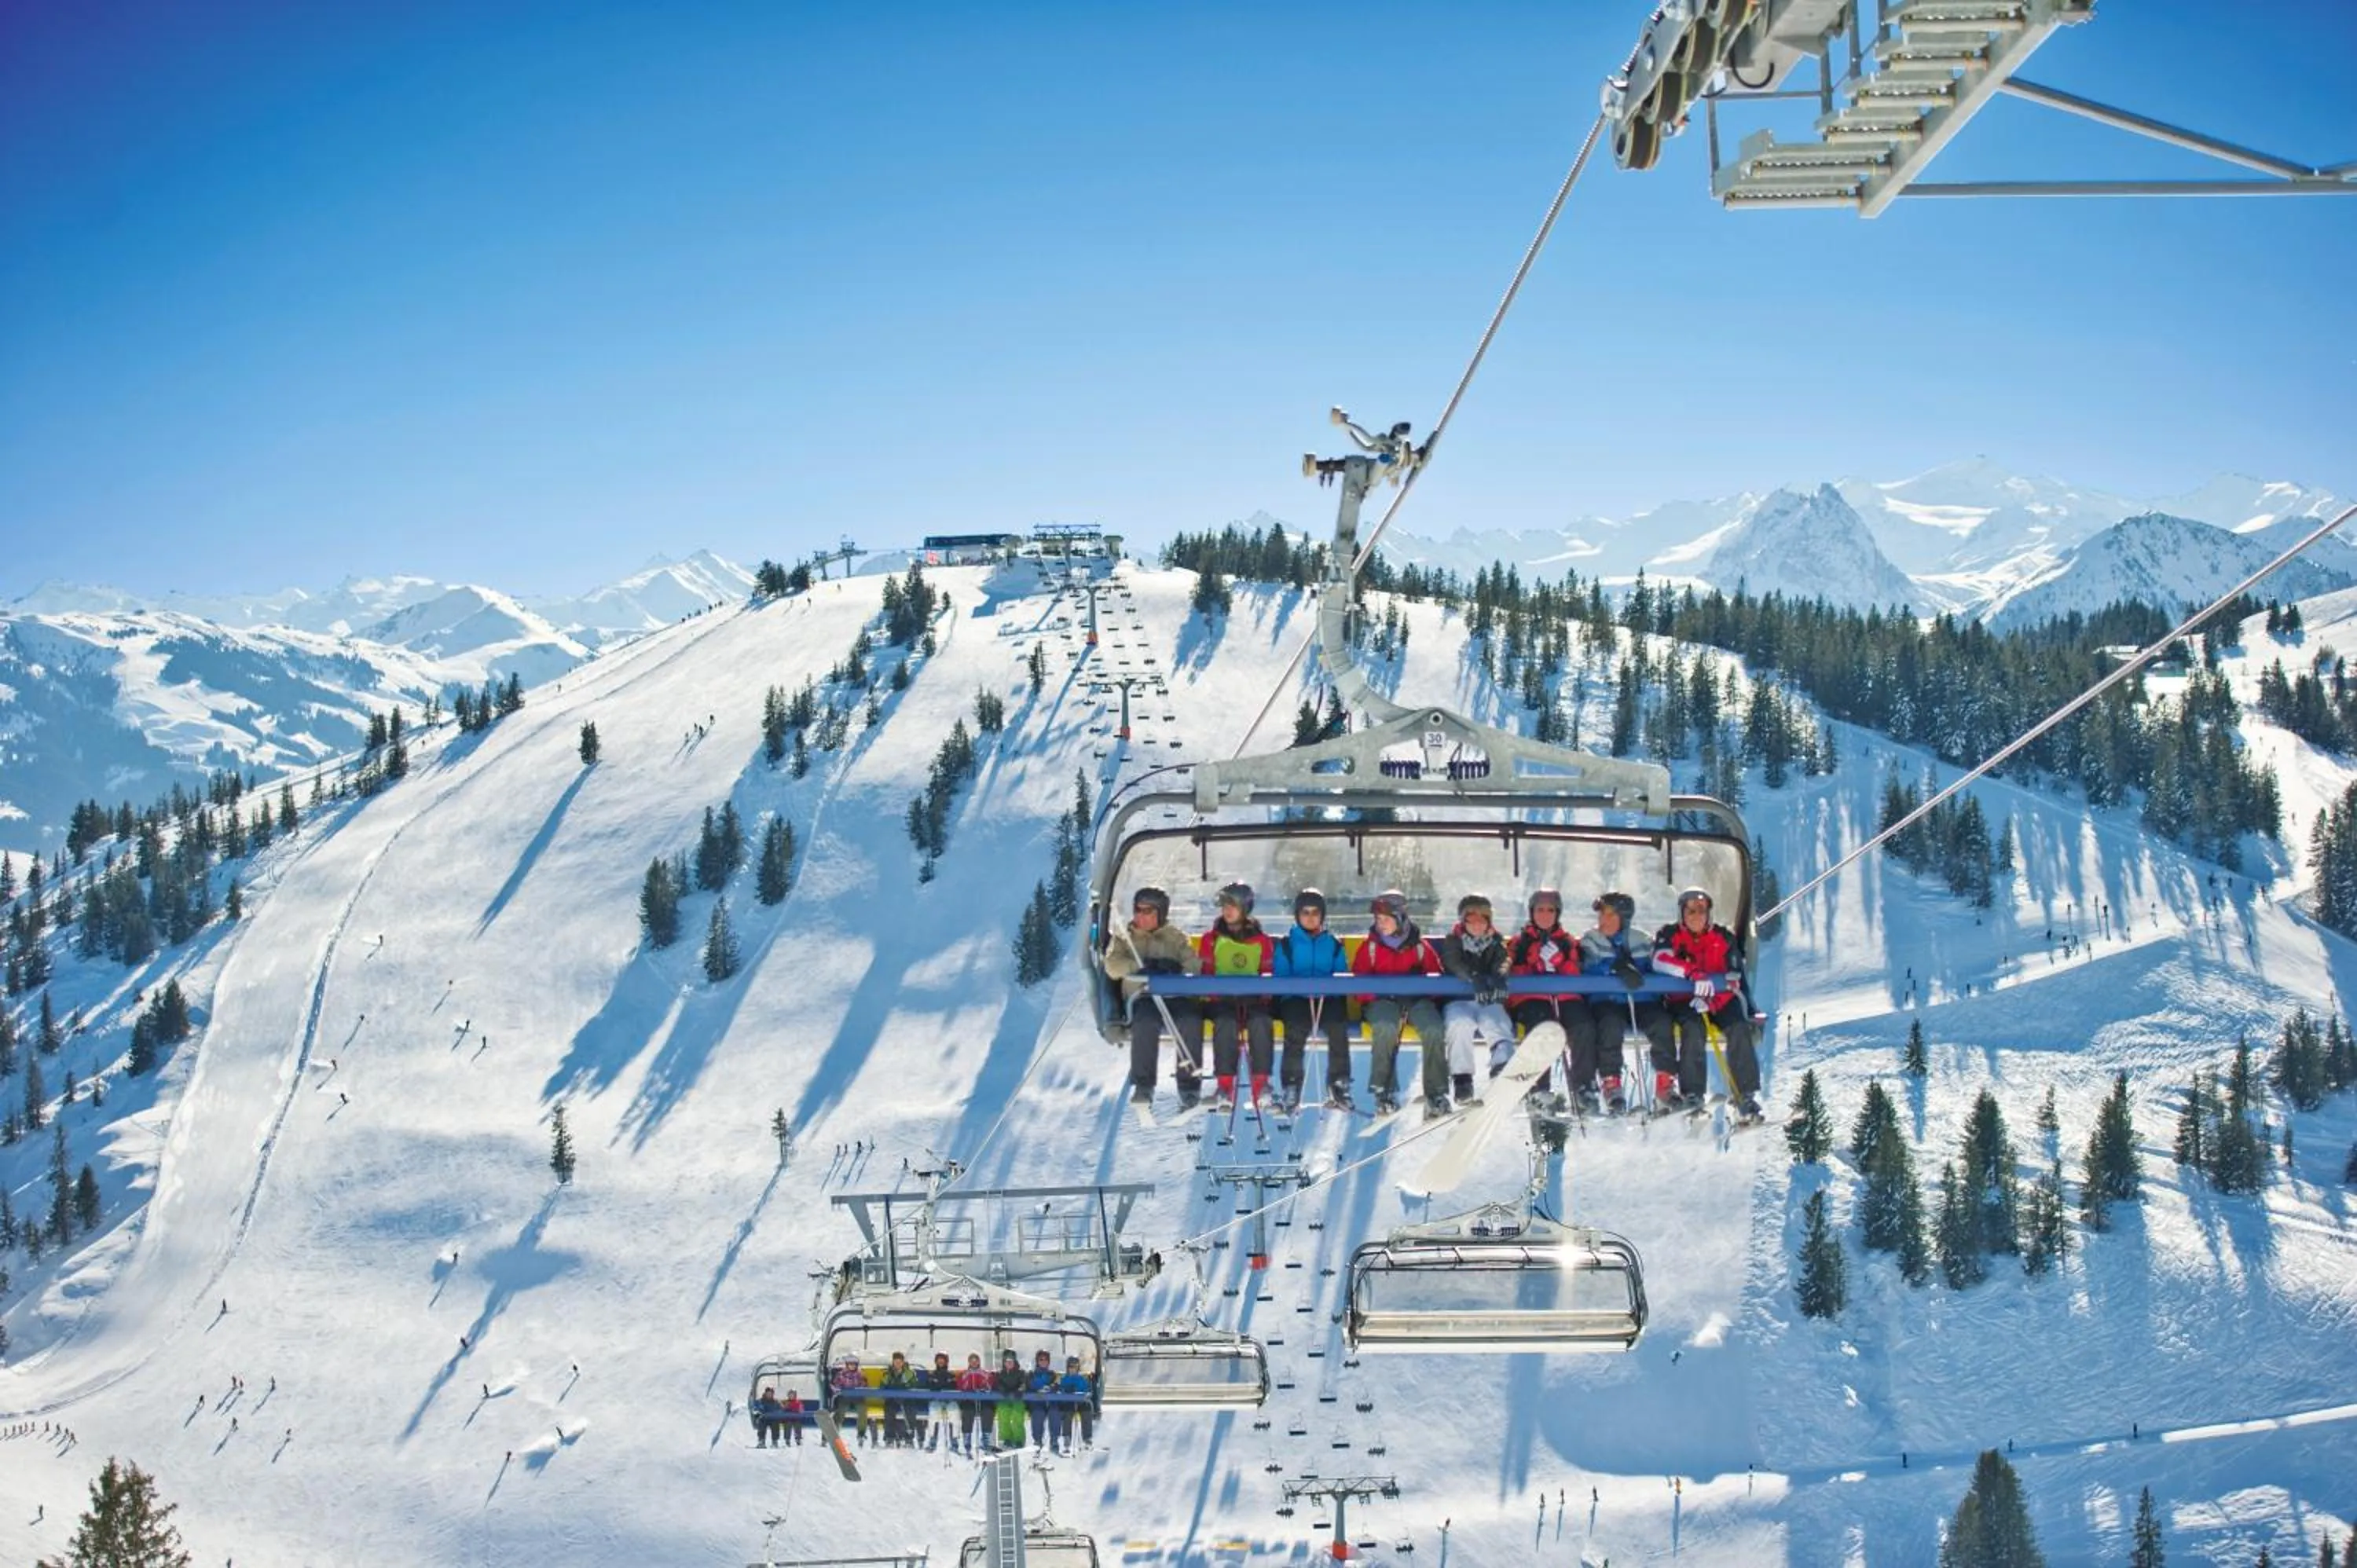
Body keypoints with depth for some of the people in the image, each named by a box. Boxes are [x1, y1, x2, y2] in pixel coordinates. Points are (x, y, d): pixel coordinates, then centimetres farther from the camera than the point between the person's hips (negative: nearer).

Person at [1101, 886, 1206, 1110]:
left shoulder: (1176, 938, 18)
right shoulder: (1124, 938, 18)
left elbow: (1196, 965, 4)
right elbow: (1112, 966, 2)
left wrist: (1176, 967, -19)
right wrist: (1142, 967, -15)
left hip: (1175, 996, 1)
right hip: (1142, 996, -1)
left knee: (1191, 1020, -33)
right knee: (1146, 1021, -37)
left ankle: (1190, 1085, -29)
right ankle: (1142, 1085, -32)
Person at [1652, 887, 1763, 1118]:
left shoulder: (1724, 938, 9)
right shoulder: (1669, 934, 2)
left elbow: (1734, 978, 3)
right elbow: (1660, 960, -19)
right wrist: (1695, 973, -33)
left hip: (1721, 1001, 2)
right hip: (1684, 1002, -2)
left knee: (1740, 1029, -24)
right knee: (1694, 1030, -32)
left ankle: (1745, 1096, -20)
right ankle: (1692, 1095, -30)